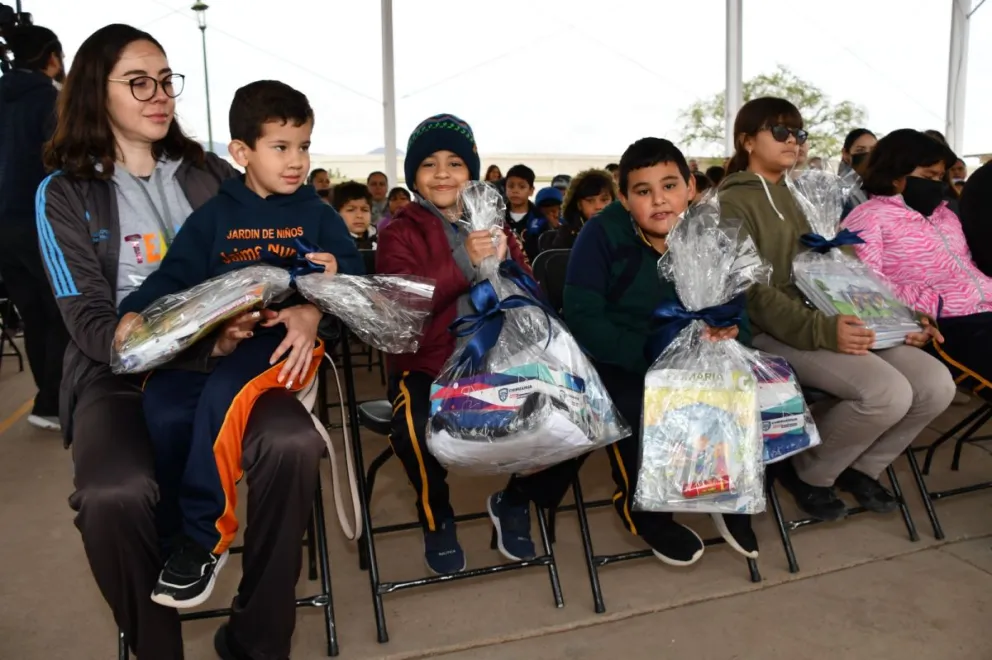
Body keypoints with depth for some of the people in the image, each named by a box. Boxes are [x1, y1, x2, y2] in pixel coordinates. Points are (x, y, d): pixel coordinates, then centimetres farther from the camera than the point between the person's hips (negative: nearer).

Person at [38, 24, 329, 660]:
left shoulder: (212, 174, 11)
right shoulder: (64, 195, 4)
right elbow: (93, 326, -5)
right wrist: (203, 342, -24)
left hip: (223, 359, 2)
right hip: (120, 374, -1)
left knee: (292, 445, -30)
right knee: (114, 496, -33)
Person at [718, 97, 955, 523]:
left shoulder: (799, 196, 23)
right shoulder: (733, 203, -5)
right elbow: (752, 292, -17)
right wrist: (821, 331, -29)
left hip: (828, 319, 8)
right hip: (775, 331, -8)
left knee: (936, 384, -9)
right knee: (887, 391, -27)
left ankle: (861, 468, 13)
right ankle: (807, 473, -2)